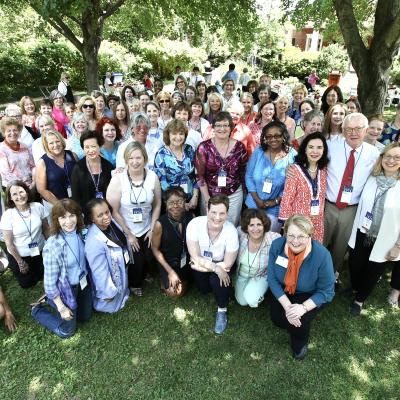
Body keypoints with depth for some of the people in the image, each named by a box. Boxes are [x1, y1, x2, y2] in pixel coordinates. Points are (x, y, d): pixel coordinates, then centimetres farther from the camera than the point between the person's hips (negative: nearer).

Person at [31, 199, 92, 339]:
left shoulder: (80, 233, -13)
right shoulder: (52, 246, -31)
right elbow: (50, 282, -21)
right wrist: (62, 308, -14)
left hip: (83, 283, 6)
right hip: (65, 290, -6)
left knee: (85, 317, 27)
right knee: (67, 331, 15)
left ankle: (51, 302, 41)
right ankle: (38, 309, 35)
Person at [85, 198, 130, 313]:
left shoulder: (111, 223, -16)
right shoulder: (94, 242, -40)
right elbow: (100, 271, -29)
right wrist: (108, 292, -18)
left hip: (122, 271, 7)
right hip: (111, 281, -7)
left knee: (123, 294, 34)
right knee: (111, 306, 19)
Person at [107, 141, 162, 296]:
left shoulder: (153, 177, -10)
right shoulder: (117, 179, -18)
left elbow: (157, 205, 0)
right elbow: (113, 211, -15)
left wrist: (152, 229, -3)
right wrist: (129, 234, -11)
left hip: (146, 230, 3)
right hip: (125, 232, -3)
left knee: (147, 260, 10)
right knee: (136, 262, 2)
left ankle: (139, 282, 47)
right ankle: (134, 285, 39)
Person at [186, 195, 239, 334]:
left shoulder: (231, 231, -28)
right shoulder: (194, 224, -27)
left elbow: (227, 265, -20)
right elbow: (195, 258, -22)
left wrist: (202, 265, -20)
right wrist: (215, 268, -30)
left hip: (220, 264, -1)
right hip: (200, 263, 2)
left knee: (217, 280, -27)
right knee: (204, 290, -14)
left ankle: (222, 310, 1)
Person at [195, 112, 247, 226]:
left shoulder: (239, 147, -4)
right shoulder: (204, 147, -9)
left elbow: (243, 172, 8)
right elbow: (200, 176, -6)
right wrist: (207, 199, -8)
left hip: (234, 195, 1)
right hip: (209, 194, -1)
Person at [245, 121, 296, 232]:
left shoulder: (292, 155, -11)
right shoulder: (258, 151, -4)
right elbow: (249, 176, -1)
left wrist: (276, 201, -13)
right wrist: (257, 199, -9)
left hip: (276, 209, -2)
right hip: (254, 204, 3)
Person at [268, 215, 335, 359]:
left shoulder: (322, 255, -31)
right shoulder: (277, 245, -24)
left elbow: (326, 292, -19)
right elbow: (272, 279, -16)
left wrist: (303, 307, -32)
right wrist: (287, 306, -26)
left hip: (310, 296, -3)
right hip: (284, 291, 3)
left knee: (299, 322, -23)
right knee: (276, 318, -14)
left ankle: (301, 343, 14)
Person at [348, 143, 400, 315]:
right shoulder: (373, 178, -2)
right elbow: (362, 206, 5)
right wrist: (354, 232, 7)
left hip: (384, 241, -3)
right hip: (362, 234, 3)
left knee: (373, 272, 16)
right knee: (355, 265, 18)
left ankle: (360, 299, 41)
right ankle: (355, 289, 49)